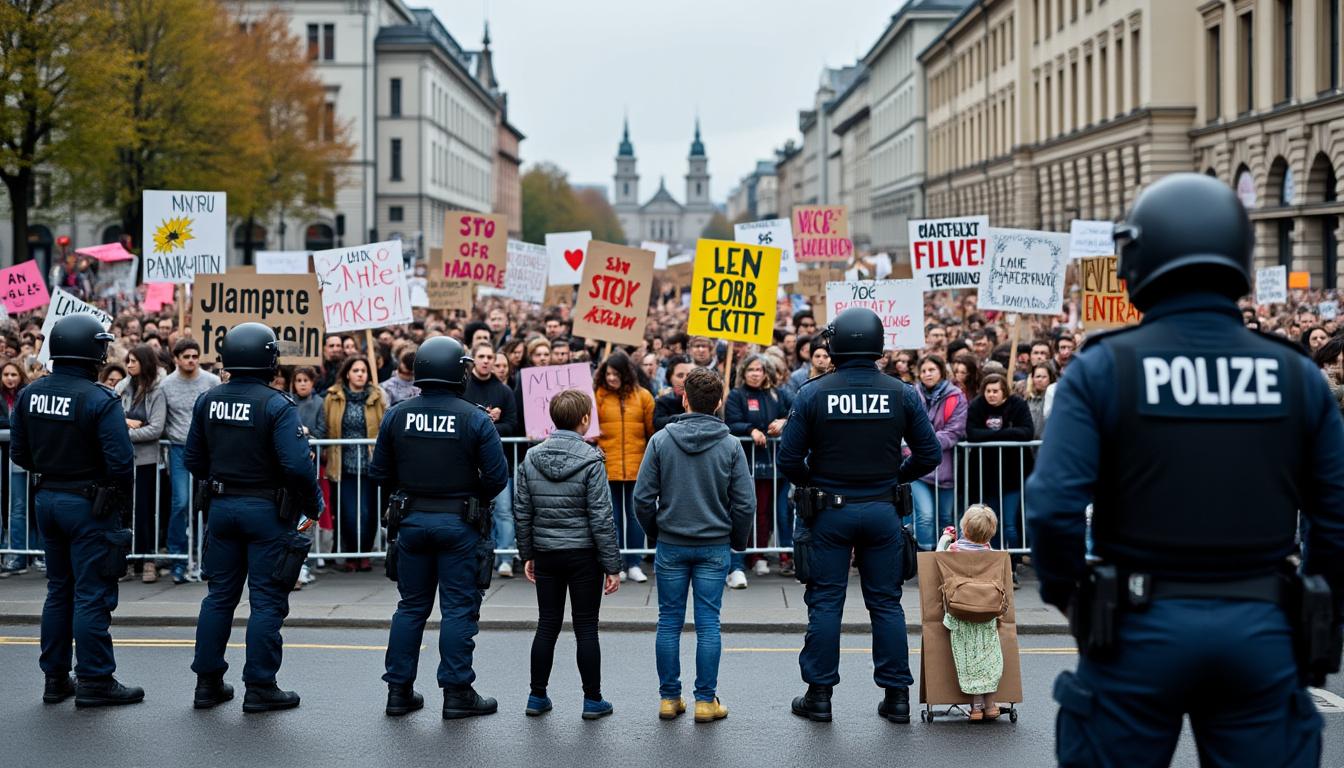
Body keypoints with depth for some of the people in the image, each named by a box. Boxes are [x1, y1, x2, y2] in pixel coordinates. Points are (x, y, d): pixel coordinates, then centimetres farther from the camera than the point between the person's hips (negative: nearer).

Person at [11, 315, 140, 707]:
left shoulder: (31, 394, 1)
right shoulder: (100, 401, -20)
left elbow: (19, 453, 8)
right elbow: (121, 461, -21)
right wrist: (123, 496, -3)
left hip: (47, 499, 7)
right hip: (89, 504, -7)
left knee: (59, 590, 17)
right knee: (92, 594, 0)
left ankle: (55, 677, 23)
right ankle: (95, 681, 5)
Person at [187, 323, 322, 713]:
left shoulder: (207, 402, 2)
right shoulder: (277, 405, -17)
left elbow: (194, 460, 10)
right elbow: (296, 465, -22)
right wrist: (313, 504, -7)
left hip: (222, 507, 6)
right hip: (267, 511, -6)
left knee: (220, 595, 14)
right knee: (266, 600, 1)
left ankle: (208, 682, 19)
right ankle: (260, 688, 4)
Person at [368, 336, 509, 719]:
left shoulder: (396, 415, -2)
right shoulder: (475, 419, -12)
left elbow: (379, 473, 3)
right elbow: (498, 476, -11)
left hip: (412, 520, 4)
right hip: (459, 524, -4)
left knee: (411, 606, 13)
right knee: (459, 609, 3)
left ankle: (399, 689, 16)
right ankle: (457, 693, 5)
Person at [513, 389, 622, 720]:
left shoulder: (531, 459, 0)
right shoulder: (590, 461, -13)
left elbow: (522, 512, 5)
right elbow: (601, 518, -13)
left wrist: (527, 554, 15)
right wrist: (613, 565, -8)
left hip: (546, 554, 4)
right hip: (584, 555, -4)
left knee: (547, 624, 12)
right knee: (586, 627, 4)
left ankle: (537, 696, 16)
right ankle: (592, 700, 9)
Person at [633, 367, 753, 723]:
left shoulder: (661, 440, -5)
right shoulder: (730, 445, -6)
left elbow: (643, 497, -5)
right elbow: (745, 503, -6)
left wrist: (655, 533, 11)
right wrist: (738, 541, 10)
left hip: (670, 546, 1)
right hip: (714, 547, 0)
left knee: (669, 623, 8)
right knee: (708, 624, 4)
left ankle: (669, 698, 13)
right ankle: (705, 700, 5)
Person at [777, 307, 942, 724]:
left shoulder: (813, 394, -8)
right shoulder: (901, 394, -3)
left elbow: (789, 458, -8)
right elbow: (929, 453, -1)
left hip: (830, 511, -1)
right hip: (882, 510, 2)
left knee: (825, 603, 6)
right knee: (886, 603, 9)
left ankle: (819, 694, 9)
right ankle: (897, 695, 12)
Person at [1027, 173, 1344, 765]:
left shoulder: (1103, 370, -6)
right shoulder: (1296, 376, 2)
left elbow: (1054, 504, -16)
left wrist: (1065, 593, 1)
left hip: (1141, 627, -1)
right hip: (1261, 630, 2)